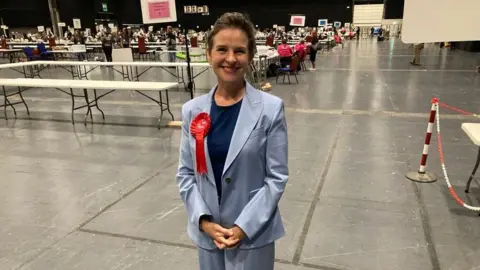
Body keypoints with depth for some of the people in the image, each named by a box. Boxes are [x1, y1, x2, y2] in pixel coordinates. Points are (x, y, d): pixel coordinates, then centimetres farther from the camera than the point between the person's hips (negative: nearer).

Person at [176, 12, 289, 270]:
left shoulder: (271, 109, -12)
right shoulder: (192, 110, -3)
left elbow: (277, 177, -9)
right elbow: (186, 173, 2)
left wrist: (244, 226, -14)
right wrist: (203, 220, -8)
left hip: (253, 232, -2)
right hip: (207, 231, 3)